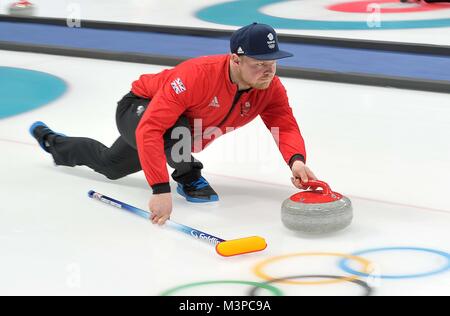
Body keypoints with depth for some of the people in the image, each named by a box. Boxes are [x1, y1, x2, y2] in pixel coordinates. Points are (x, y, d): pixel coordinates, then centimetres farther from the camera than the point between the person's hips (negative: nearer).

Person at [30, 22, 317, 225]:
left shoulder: (270, 88, -28)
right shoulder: (199, 75, -46)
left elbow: (286, 126, -30)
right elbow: (149, 130, -49)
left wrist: (296, 160, -55)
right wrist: (161, 189, -57)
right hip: (138, 110, -6)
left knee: (109, 165, 28)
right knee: (176, 126, -43)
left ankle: (52, 141, 56)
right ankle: (188, 179, -11)